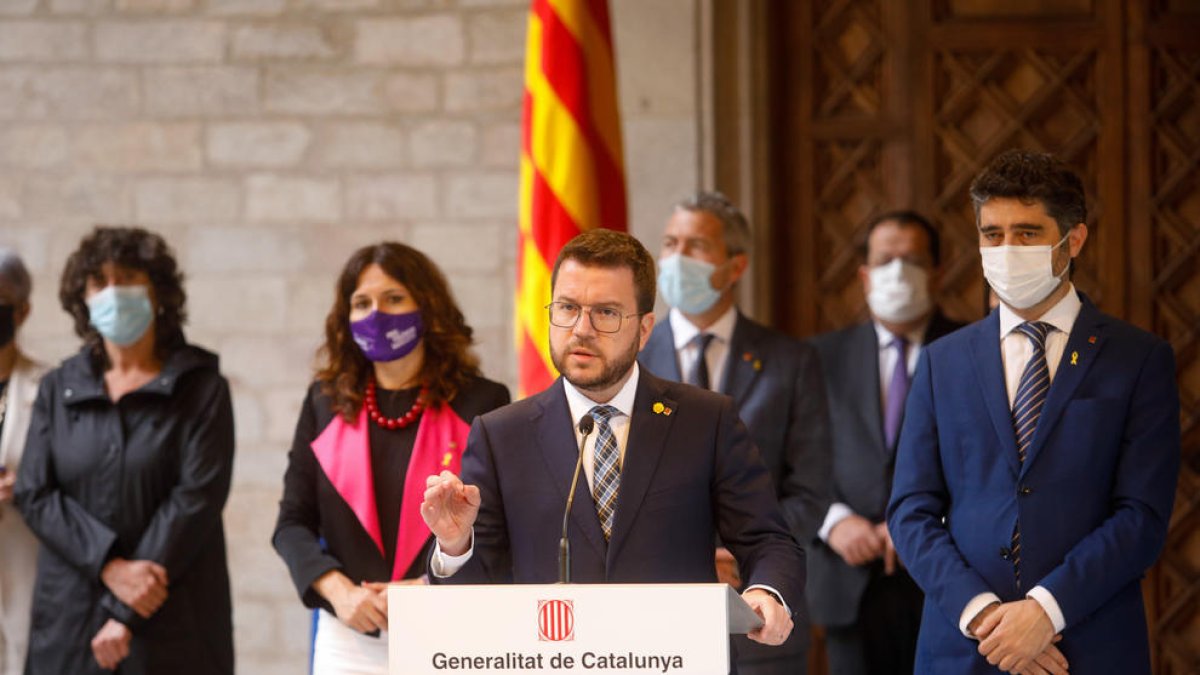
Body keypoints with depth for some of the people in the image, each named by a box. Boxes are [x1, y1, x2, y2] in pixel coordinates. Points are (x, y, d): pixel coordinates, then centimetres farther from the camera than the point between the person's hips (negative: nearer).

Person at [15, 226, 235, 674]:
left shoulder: (201, 388, 3)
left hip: (171, 628, -3)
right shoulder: (59, 390, 13)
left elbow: (197, 498, -6)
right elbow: (34, 494, 4)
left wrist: (126, 615, -12)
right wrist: (110, 567, -13)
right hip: (70, 617, 3)